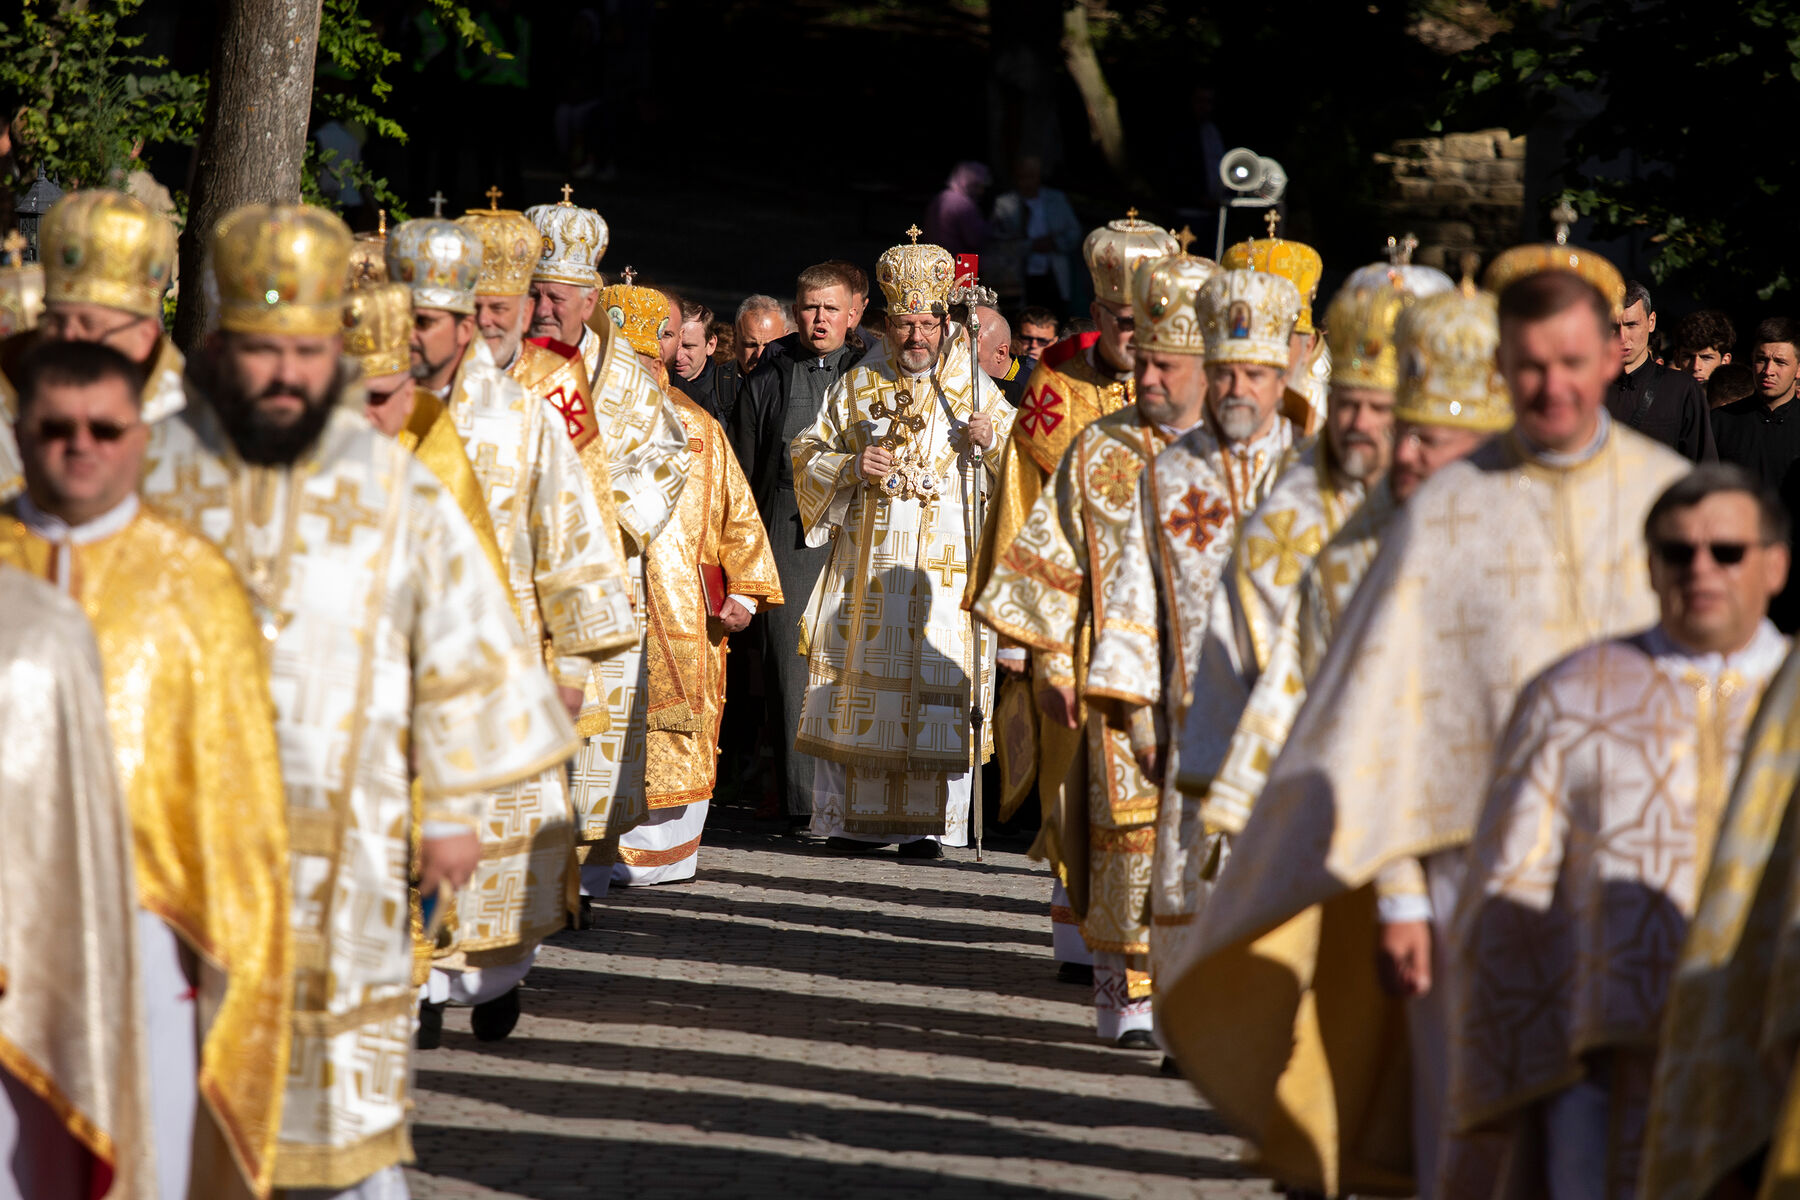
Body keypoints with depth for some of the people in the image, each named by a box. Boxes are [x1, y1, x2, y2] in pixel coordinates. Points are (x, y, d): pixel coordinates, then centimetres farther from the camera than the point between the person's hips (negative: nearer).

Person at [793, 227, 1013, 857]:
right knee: (858, 686, -1)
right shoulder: (855, 388, 12)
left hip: (946, 565, -2)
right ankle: (853, 817, 6)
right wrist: (851, 467, -8)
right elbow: (808, 460, 12)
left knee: (938, 689, -7)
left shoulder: (976, 390, 8)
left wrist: (989, 443, -13)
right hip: (865, 565, 2)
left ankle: (926, 823, -2)